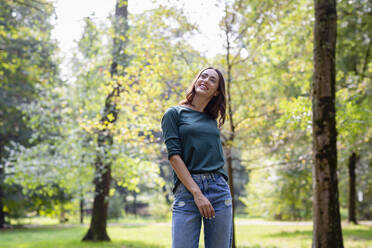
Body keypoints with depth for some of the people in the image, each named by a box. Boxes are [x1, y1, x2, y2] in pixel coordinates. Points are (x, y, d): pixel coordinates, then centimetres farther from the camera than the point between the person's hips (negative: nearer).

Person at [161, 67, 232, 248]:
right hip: (187, 190, -4)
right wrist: (197, 193, -13)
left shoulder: (212, 120, 19)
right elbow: (174, 156, -4)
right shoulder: (174, 114, 6)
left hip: (219, 189, 4)